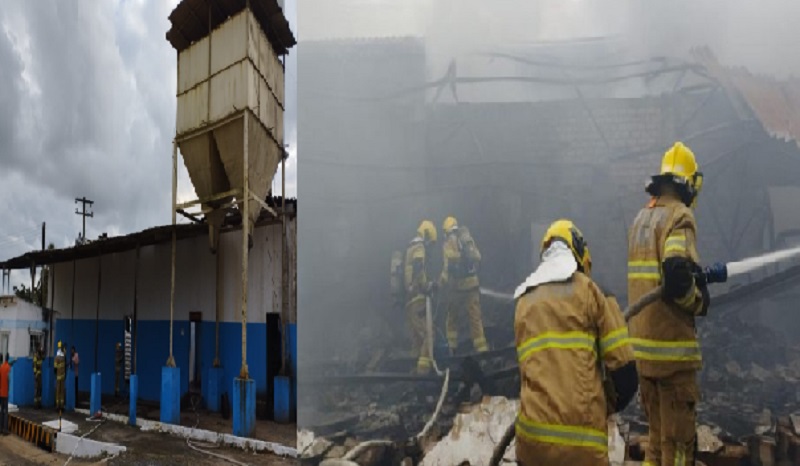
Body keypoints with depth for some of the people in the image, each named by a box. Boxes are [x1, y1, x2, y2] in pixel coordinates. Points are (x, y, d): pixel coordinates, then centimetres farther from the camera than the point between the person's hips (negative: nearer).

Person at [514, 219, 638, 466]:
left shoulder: (524, 301, 16)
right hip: (582, 440, -3)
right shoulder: (587, 289, 3)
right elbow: (623, 367, 0)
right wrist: (608, 405, 17)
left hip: (532, 436, 4)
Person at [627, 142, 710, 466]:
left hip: (641, 344, 8)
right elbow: (677, 276, -24)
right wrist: (701, 301, -6)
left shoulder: (641, 218, 13)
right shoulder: (680, 216, -11)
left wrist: (700, 273, 11)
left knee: (657, 438, 18)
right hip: (671, 345, -7)